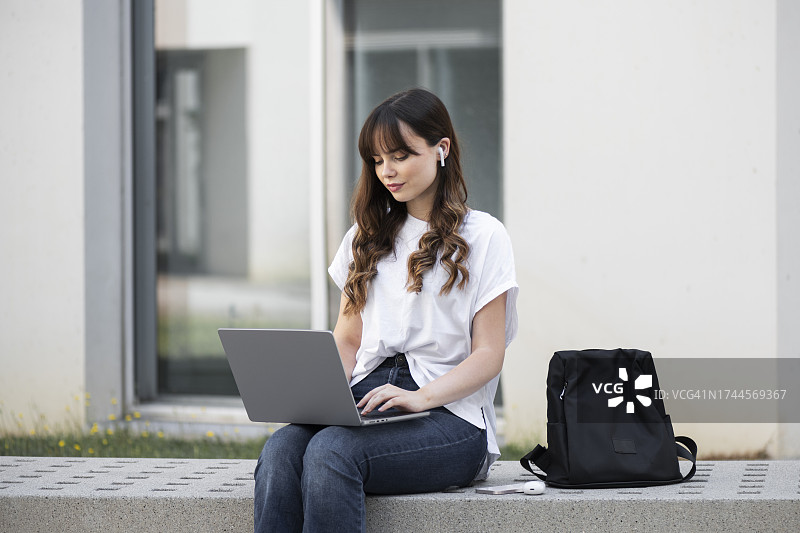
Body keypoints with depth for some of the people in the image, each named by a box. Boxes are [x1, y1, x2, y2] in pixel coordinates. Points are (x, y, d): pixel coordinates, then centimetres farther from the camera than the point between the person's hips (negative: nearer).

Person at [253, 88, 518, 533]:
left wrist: (421, 397, -18)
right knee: (281, 449, -30)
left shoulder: (482, 236, 6)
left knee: (330, 451, -35)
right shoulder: (367, 238, 23)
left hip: (450, 415, -4)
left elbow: (488, 355, 0)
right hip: (366, 403, 5)